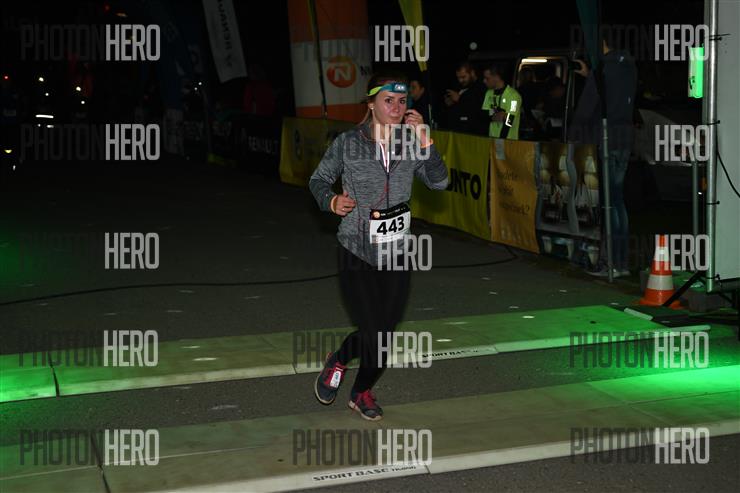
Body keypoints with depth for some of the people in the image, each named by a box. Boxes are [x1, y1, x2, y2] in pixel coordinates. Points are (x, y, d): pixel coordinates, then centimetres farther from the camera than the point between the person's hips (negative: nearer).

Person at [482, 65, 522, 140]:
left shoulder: (513, 95, -13)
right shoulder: (489, 93, 10)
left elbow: (508, 122, -16)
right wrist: (494, 117, -13)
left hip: (508, 140, -6)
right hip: (491, 139, 6)